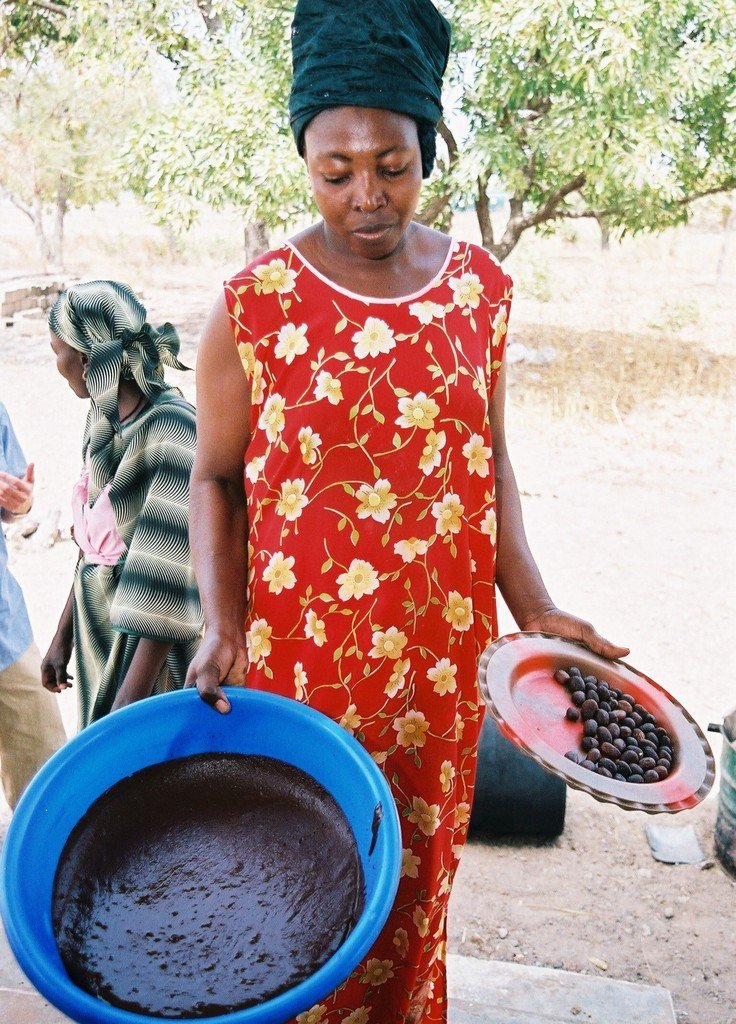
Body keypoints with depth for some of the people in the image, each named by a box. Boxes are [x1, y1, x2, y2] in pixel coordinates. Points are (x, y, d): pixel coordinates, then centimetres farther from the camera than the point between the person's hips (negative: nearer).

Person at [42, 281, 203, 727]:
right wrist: (64, 636, 18)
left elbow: (172, 574, -23)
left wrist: (131, 696, -21)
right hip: (102, 639, 7)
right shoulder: (103, 417, 4)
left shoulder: (171, 430, -22)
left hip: (155, 644, -7)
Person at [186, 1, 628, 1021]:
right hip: (296, 649, -2)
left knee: (417, 874, 17)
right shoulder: (253, 304, -7)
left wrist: (533, 608, 3)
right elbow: (215, 477, 0)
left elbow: (487, 457, 9)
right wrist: (222, 625, -12)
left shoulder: (479, 287, 2)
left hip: (439, 647, 3)